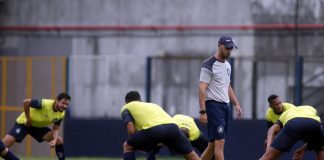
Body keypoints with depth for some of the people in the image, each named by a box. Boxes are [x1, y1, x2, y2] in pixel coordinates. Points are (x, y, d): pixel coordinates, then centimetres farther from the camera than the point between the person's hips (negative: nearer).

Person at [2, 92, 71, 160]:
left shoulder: (61, 114, -11)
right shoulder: (45, 104, -32)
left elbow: (56, 129, -1)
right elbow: (26, 102, -34)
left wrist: (54, 140, -22)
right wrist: (28, 119, -25)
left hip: (39, 126, 6)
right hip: (24, 123, -6)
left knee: (59, 140, -5)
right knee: (5, 143, -20)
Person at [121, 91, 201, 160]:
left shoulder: (126, 108, 26)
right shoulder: (153, 105, 42)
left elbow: (131, 129, 10)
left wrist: (138, 144, 25)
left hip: (153, 129, -4)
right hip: (172, 127, 4)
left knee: (127, 146, 20)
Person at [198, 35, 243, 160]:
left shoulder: (227, 65, 16)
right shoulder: (208, 65, -12)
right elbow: (202, 89, -16)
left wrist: (236, 104, 17)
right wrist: (203, 111, -23)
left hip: (225, 106, 9)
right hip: (213, 105, -9)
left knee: (213, 144, 11)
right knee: (220, 142, -15)